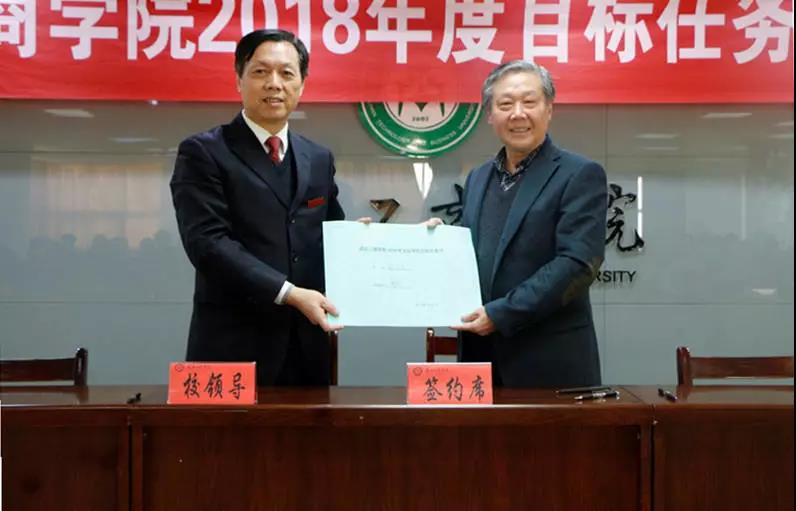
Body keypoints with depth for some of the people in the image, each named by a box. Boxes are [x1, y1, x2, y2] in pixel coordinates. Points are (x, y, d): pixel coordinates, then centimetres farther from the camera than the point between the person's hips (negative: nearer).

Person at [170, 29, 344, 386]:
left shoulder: (318, 159, 13)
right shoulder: (203, 152, -4)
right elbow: (207, 242, -14)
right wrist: (288, 293, -20)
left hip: (308, 346, 5)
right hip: (234, 345, -4)